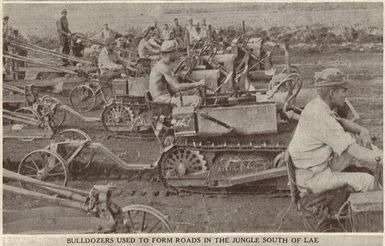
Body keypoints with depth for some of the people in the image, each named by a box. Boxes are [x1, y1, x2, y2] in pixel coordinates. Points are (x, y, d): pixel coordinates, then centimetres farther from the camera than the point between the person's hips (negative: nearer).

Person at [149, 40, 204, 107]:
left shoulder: (160, 65, 14)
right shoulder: (164, 67, -19)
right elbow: (177, 87, -24)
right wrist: (198, 84, -17)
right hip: (165, 101, -11)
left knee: (194, 91, 15)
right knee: (196, 99, -15)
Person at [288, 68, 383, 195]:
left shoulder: (315, 105, 2)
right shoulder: (323, 119, -28)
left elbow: (342, 123, 16)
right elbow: (356, 152, -29)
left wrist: (362, 130, -4)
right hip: (313, 178, -10)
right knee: (367, 180, -12)